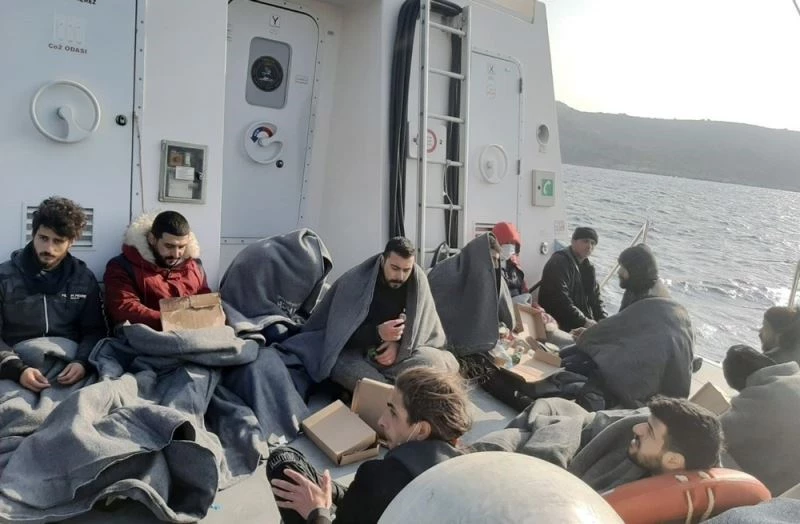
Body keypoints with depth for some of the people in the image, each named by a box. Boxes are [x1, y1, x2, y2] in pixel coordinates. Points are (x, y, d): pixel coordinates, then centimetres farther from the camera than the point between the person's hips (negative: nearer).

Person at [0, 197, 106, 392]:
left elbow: (95, 331, 9)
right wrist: (17, 369, -17)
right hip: (18, 370, -1)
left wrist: (82, 362, -12)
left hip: (69, 368, 1)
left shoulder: (84, 278, 10)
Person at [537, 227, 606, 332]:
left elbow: (595, 298, 17)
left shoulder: (588, 267, 15)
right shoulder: (558, 263, -12)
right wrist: (584, 321, -22)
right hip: (560, 326, -8)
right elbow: (560, 299, -22)